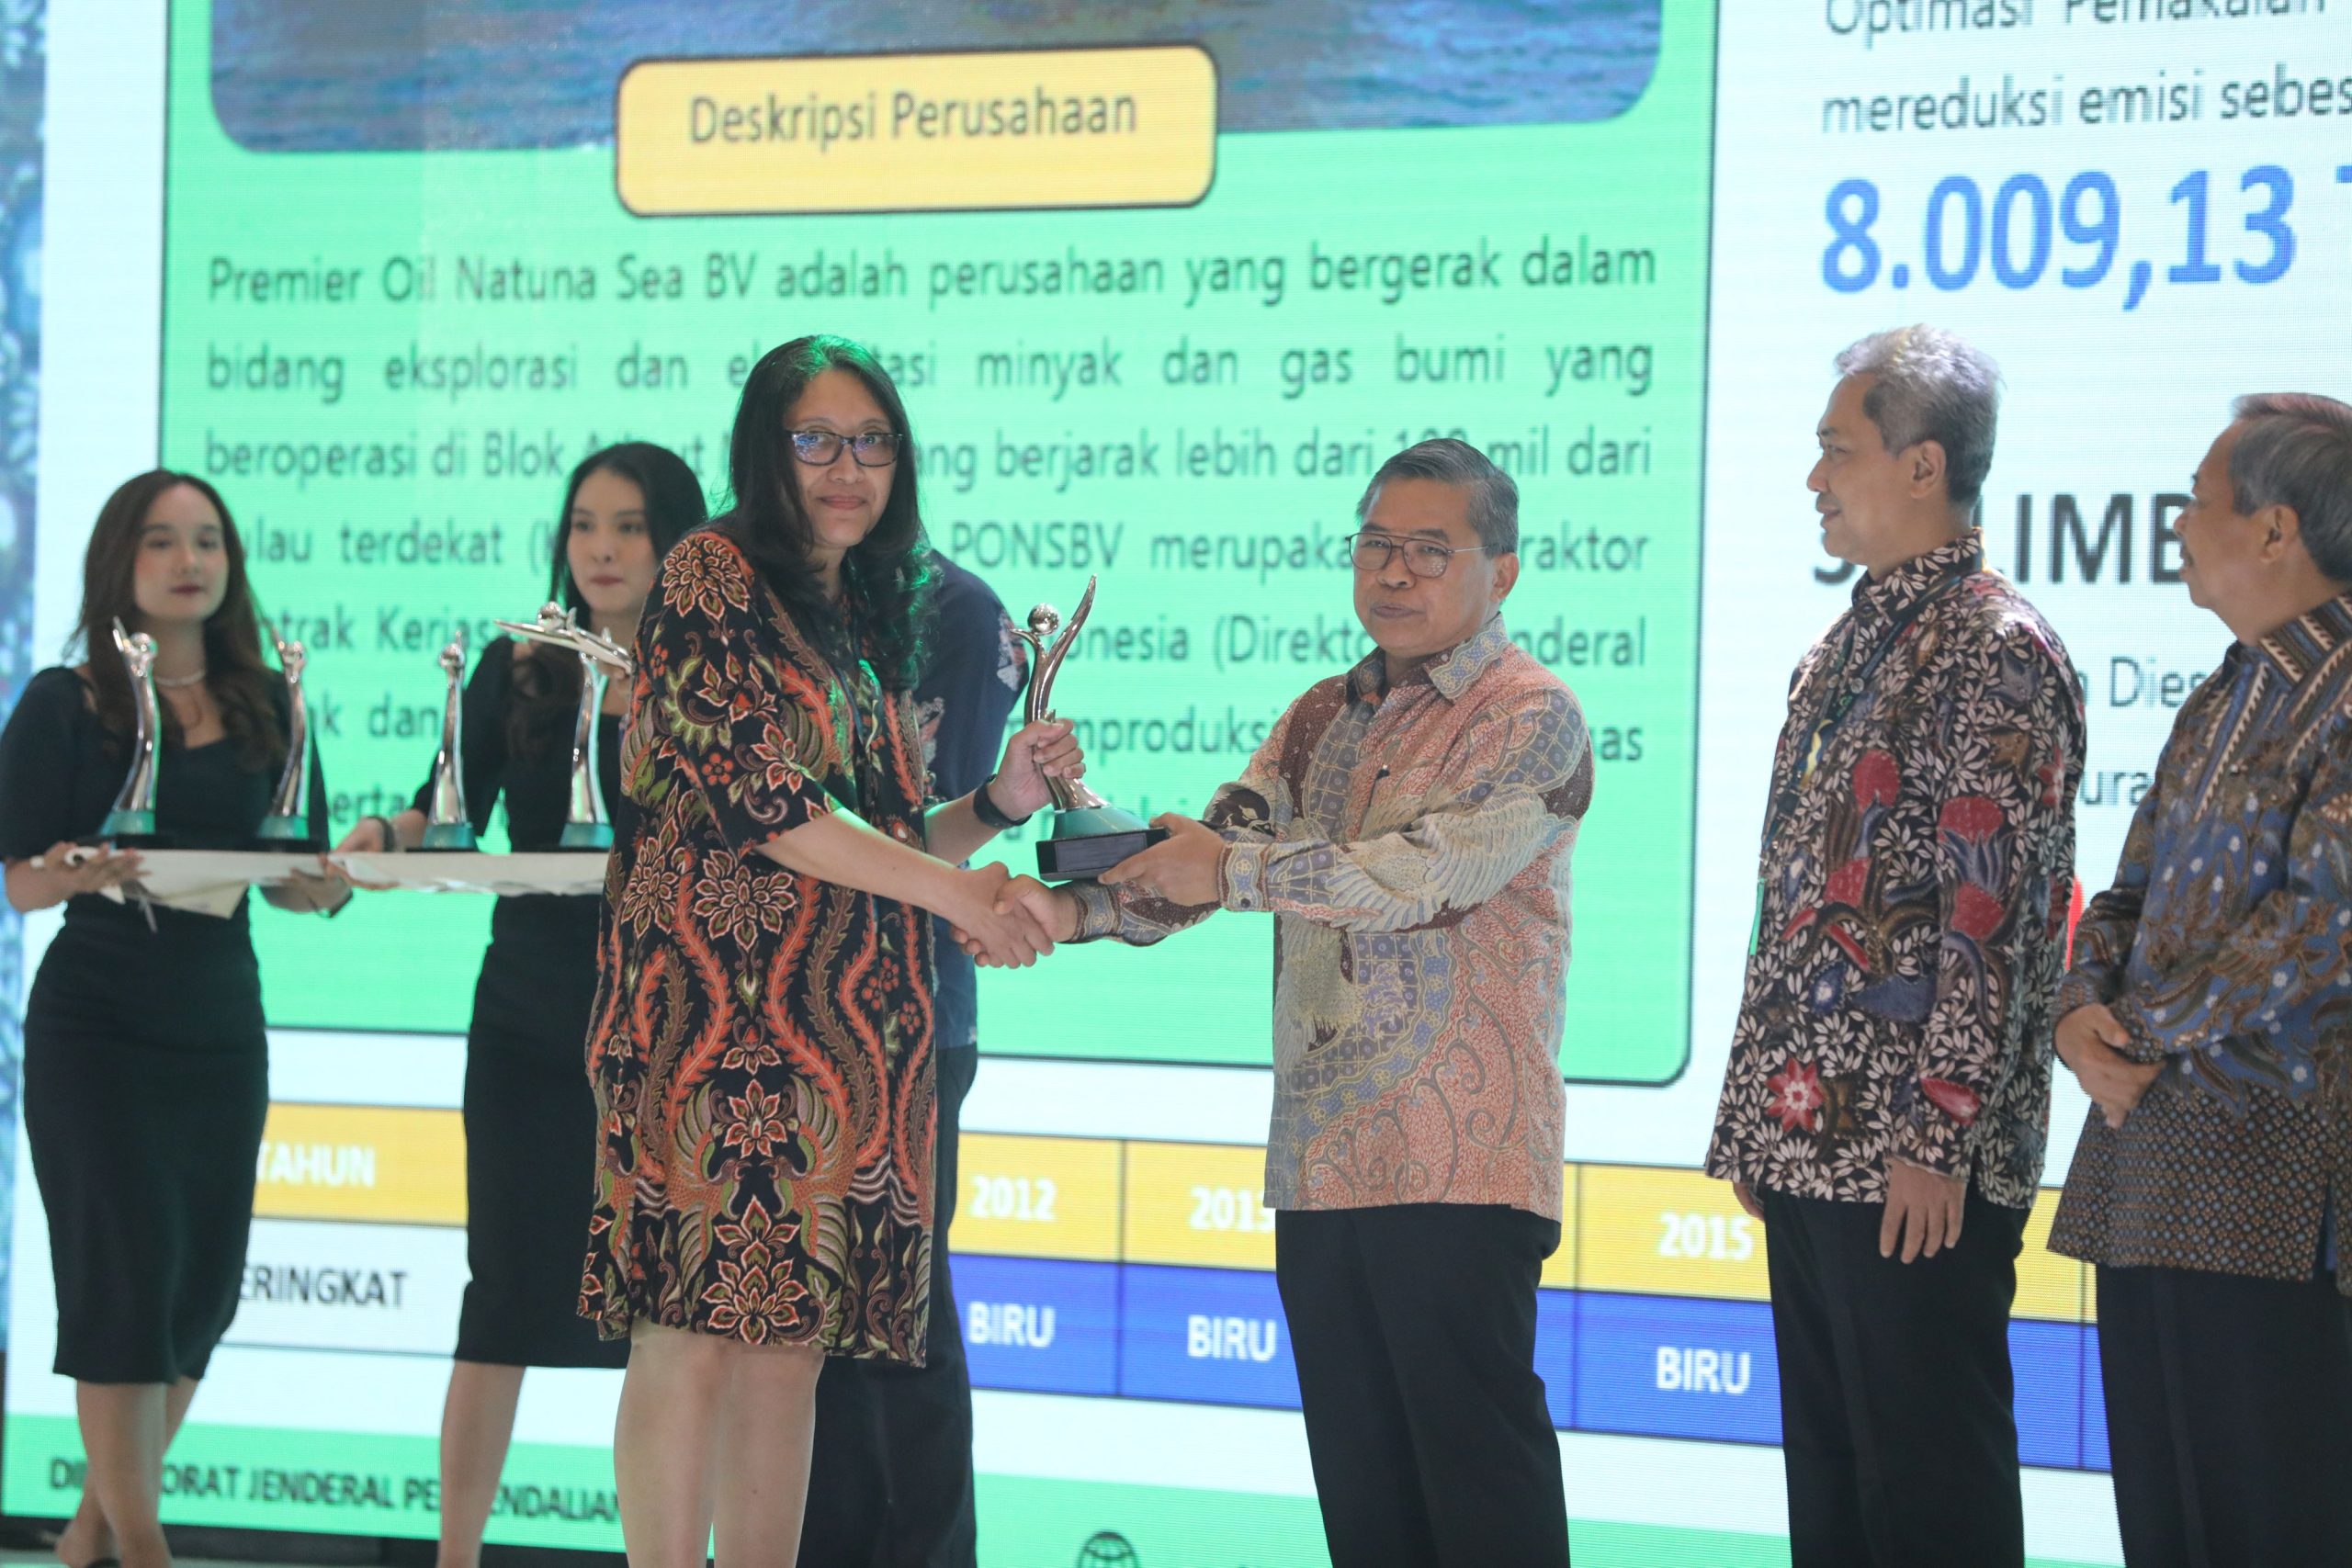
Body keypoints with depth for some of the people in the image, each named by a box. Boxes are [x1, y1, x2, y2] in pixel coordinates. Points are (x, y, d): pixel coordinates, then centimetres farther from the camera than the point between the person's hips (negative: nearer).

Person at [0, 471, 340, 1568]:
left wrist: (326, 886, -14)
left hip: (223, 1024, 4)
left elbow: (295, 879, 9)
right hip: (95, 1027, -4)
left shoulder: (267, 705, 8)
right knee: (127, 1270, -8)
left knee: (206, 1280, 7)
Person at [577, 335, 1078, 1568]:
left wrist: (1000, 801, 4)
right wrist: (950, 888, -12)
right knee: (695, 1332, -10)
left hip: (844, 1025, 7)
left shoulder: (871, 615, 22)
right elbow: (747, 794, -12)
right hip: (720, 1002, -7)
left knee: (792, 1341, 4)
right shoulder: (712, 577, -2)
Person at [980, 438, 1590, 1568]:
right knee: (1358, 1477, 9)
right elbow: (1207, 860, 12)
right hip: (1321, 1163, 7)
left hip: (1460, 1172, -7)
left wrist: (1235, 866, -15)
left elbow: (1431, 873, -17)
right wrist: (1074, 910, -6)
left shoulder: (1531, 719, -4)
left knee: (1478, 1468, -7)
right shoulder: (1326, 717, 18)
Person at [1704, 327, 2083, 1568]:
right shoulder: (1841, 651, 18)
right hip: (1808, 1152, 9)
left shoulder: (1994, 651, -11)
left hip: (1918, 1169, -9)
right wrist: (1749, 1121, 18)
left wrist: (1939, 1137, -20)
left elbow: (1995, 914, -16)